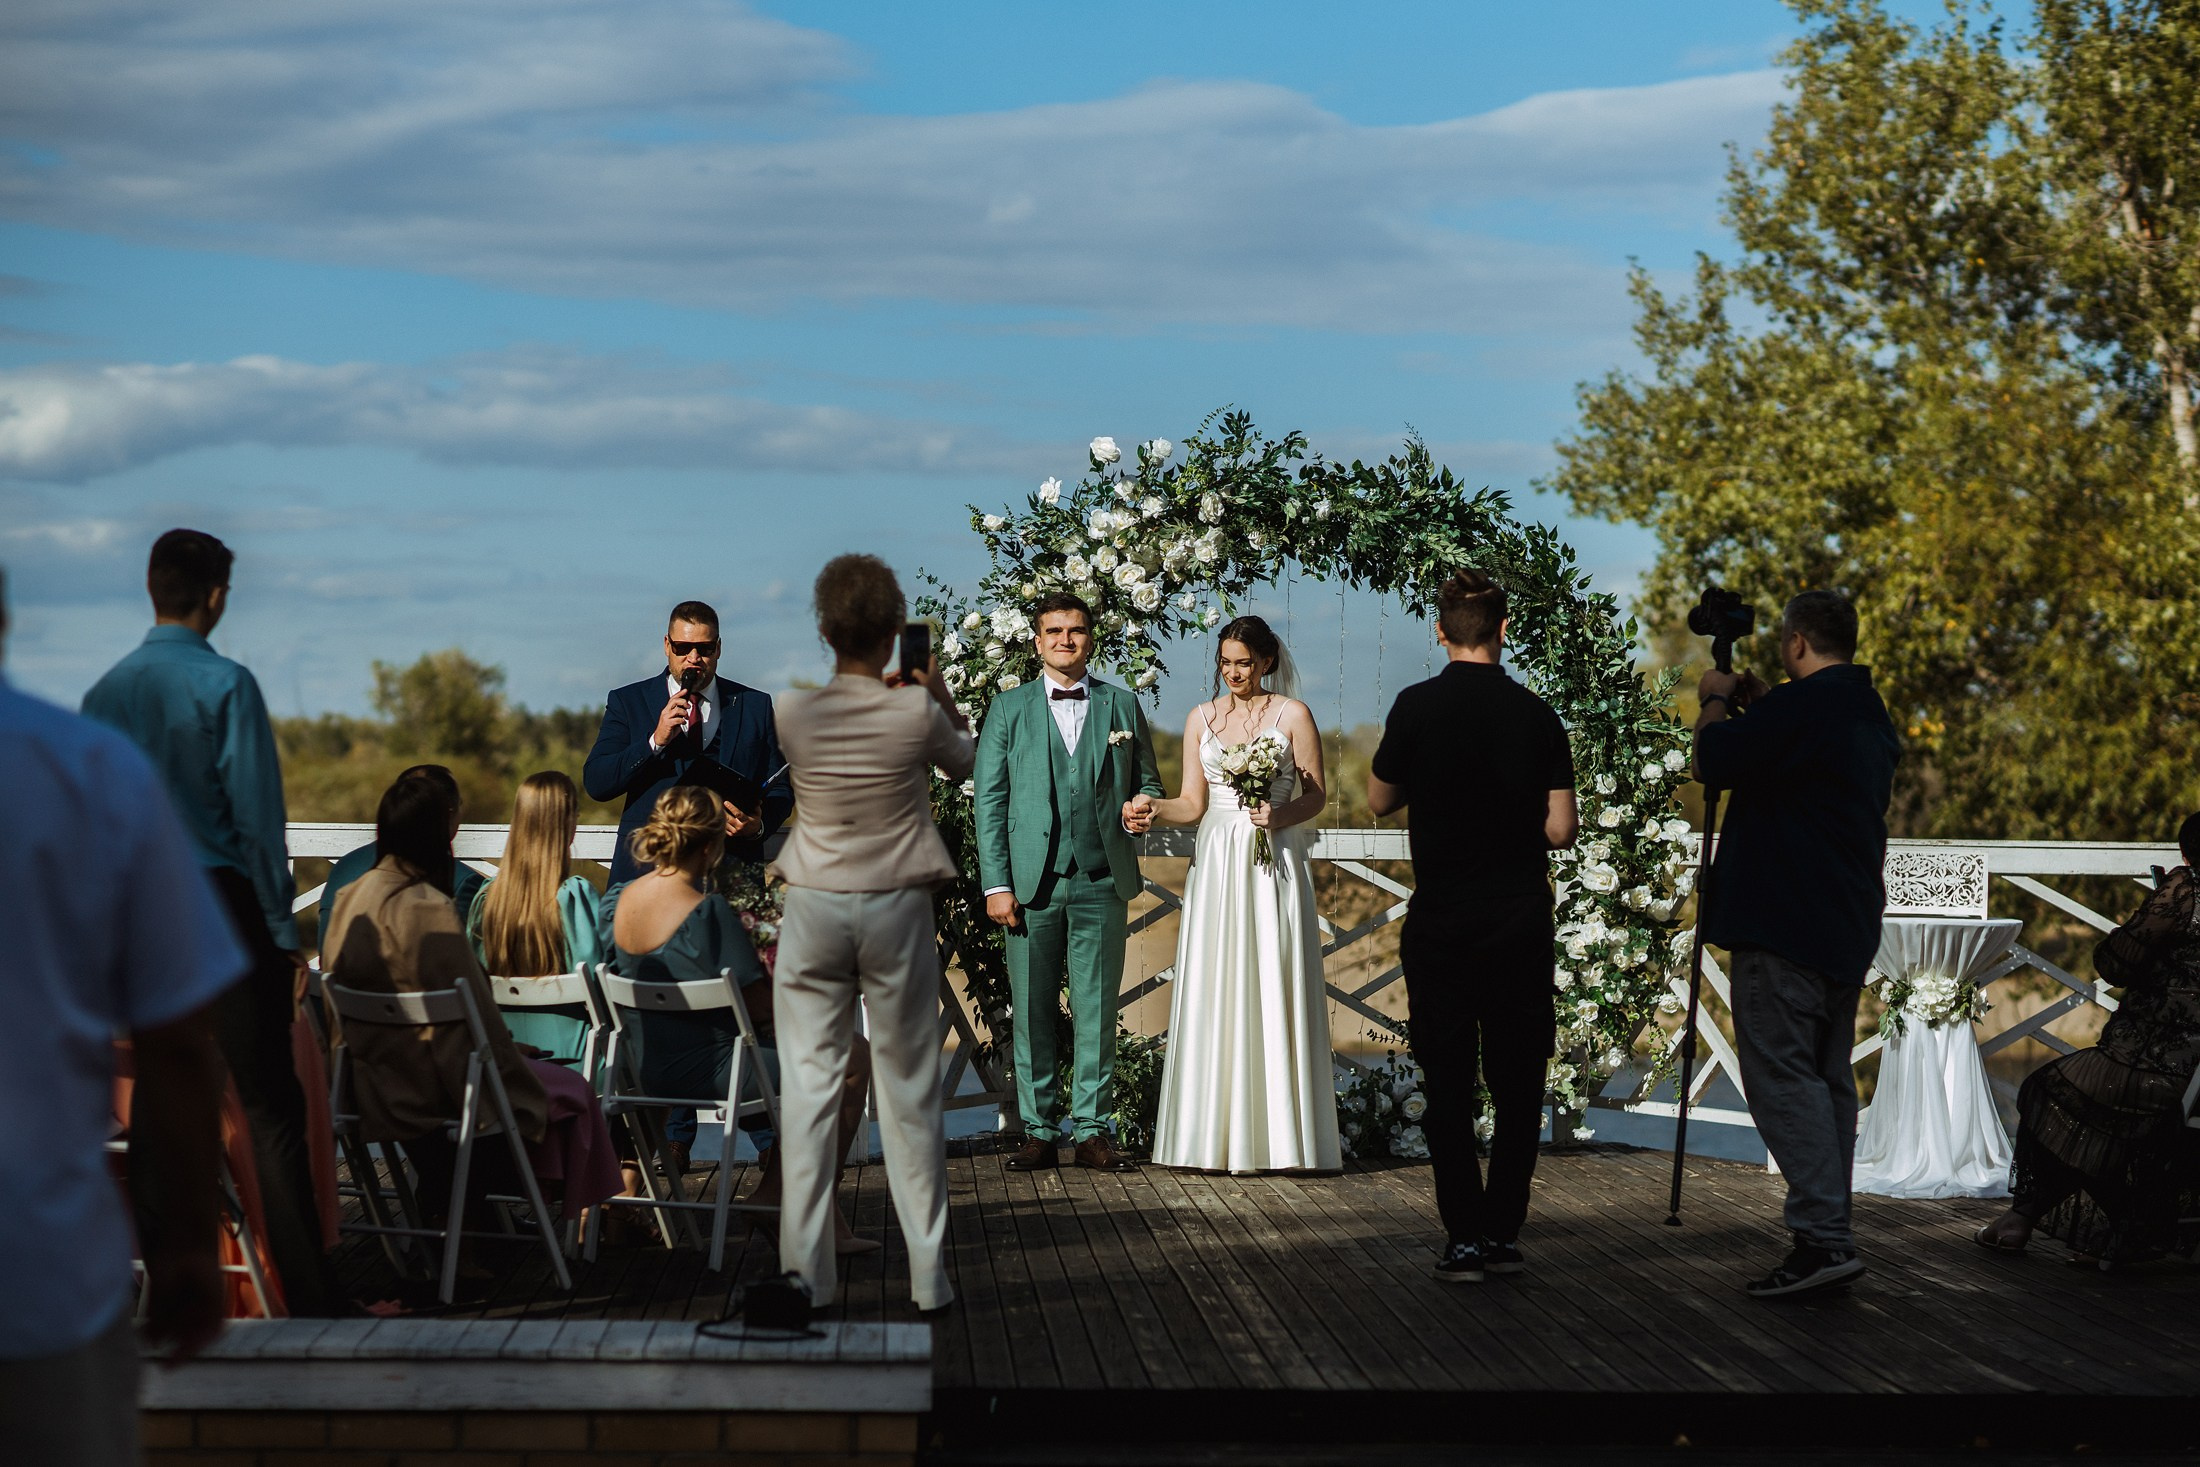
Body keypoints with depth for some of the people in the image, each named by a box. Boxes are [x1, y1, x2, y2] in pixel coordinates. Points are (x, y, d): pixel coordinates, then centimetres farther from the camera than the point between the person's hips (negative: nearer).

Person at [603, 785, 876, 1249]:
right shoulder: (708, 910, -23)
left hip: (647, 1067, 9)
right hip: (710, 1069, -9)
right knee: (856, 1058, 5)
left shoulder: (617, 899, 1)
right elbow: (759, 1006, -20)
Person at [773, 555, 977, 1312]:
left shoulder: (793, 713, -8)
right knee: (910, 1092, 7)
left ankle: (805, 1272, 3)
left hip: (814, 907, 1)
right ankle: (928, 1275, 11)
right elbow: (968, 762, 9)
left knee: (809, 1087, 5)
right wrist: (940, 695, 15)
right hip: (897, 908, -1)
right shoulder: (916, 712, -11)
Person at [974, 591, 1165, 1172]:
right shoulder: (1008, 709, 9)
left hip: (1102, 883, 1)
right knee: (1032, 1012, 1)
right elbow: (990, 800, 5)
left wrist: (1142, 809, -9)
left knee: (1097, 1010, 2)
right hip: (1032, 882, -1)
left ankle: (1091, 1129, 9)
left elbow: (1149, 783, 17)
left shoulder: (1123, 707, 13)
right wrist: (996, 883, -4)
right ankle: (1039, 1132, 8)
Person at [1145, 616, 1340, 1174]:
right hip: (1217, 865, 3)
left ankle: (1280, 1133, 0)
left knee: (1273, 993, -5)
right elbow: (1193, 803, 8)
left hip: (1273, 865, -3)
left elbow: (1316, 795, 3)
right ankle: (1217, 1134, 2)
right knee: (1214, 995, -1)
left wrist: (1281, 816, -15)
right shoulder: (1201, 719, 10)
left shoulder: (1292, 715, 2)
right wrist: (1154, 809, -11)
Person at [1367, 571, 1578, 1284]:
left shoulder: (1417, 707, -6)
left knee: (1450, 1083, 3)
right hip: (1521, 917, 1)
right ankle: (1503, 1233, 10)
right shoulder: (1536, 714, -3)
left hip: (1440, 918, -1)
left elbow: (1380, 800, 6)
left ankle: (1464, 1239, 0)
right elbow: (1561, 828, -2)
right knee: (1517, 1080, 10)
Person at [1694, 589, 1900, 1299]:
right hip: (1848, 929, 10)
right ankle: (1829, 1235, 13)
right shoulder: (1871, 714, 16)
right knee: (1827, 1076, 12)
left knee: (1781, 1074, -10)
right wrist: (1757, 705, 28)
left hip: (1785, 927, -10)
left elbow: (1714, 762, -11)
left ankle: (1823, 1237, -18)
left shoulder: (1801, 705, -16)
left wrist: (1716, 702, 7)